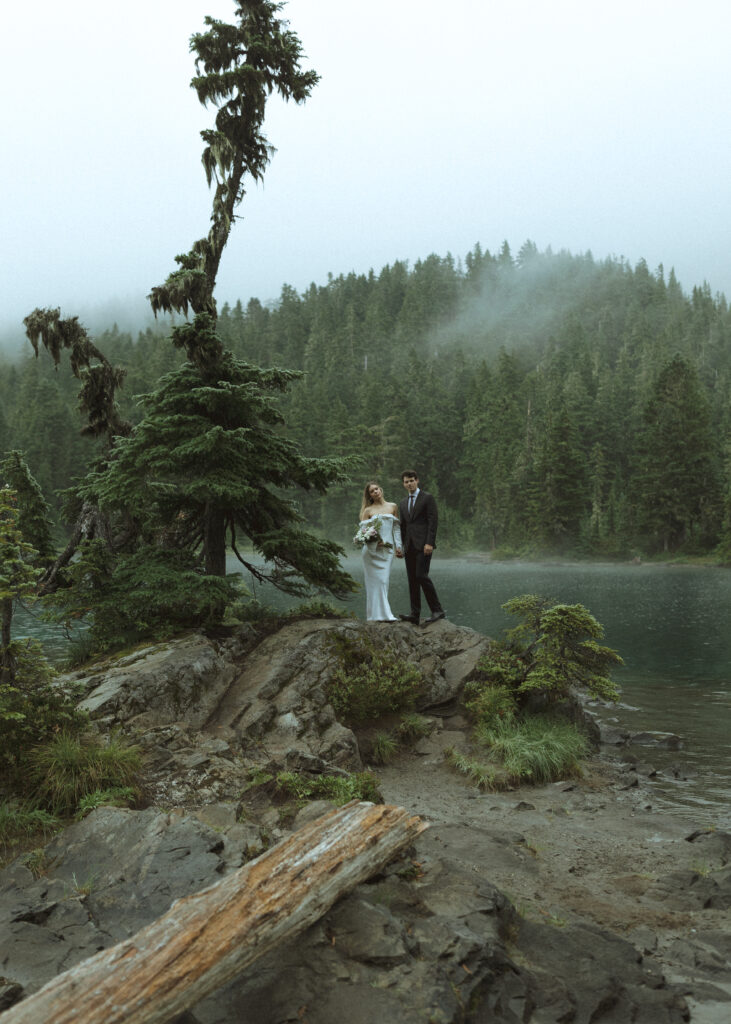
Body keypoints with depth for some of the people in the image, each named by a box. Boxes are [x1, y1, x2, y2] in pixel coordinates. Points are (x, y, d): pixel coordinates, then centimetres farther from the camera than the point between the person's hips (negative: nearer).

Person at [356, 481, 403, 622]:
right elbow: (362, 529, 2)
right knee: (376, 581, -4)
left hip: (387, 550, 2)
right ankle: (377, 614, -3)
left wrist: (398, 546, 3)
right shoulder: (368, 510, 6)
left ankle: (383, 614, 5)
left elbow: (396, 527, 11)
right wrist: (373, 541, -16)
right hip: (372, 550, -2)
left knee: (383, 581, -1)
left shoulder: (393, 506, 12)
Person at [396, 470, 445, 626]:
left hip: (423, 544, -6)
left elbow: (433, 521, -7)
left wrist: (429, 543, -16)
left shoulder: (428, 498, 1)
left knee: (421, 575, -16)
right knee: (412, 579, 3)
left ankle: (437, 610, -8)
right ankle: (414, 614, 4)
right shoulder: (403, 504, 20)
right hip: (409, 546, 6)